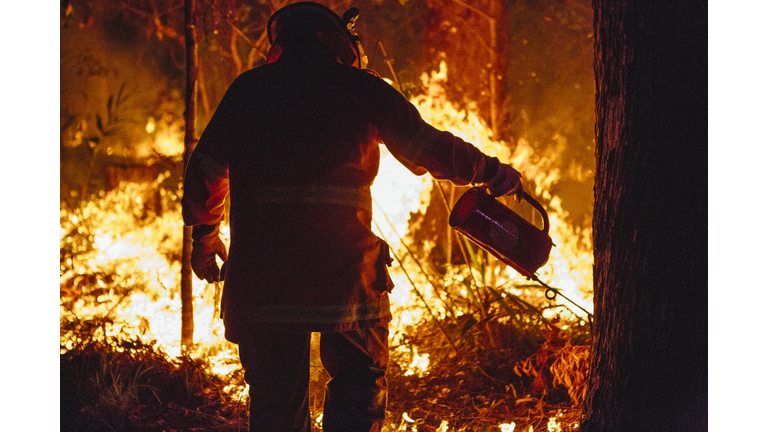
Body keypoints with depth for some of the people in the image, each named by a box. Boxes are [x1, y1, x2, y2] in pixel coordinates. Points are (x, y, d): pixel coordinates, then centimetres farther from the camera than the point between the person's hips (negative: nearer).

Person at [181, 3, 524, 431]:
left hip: (260, 279, 2)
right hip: (344, 277, -2)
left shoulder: (248, 90, 10)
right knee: (360, 383, 13)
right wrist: (496, 174, 27)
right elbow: (433, 150, 12)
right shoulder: (363, 90, 5)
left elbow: (205, 172, 16)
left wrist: (205, 234, 32)